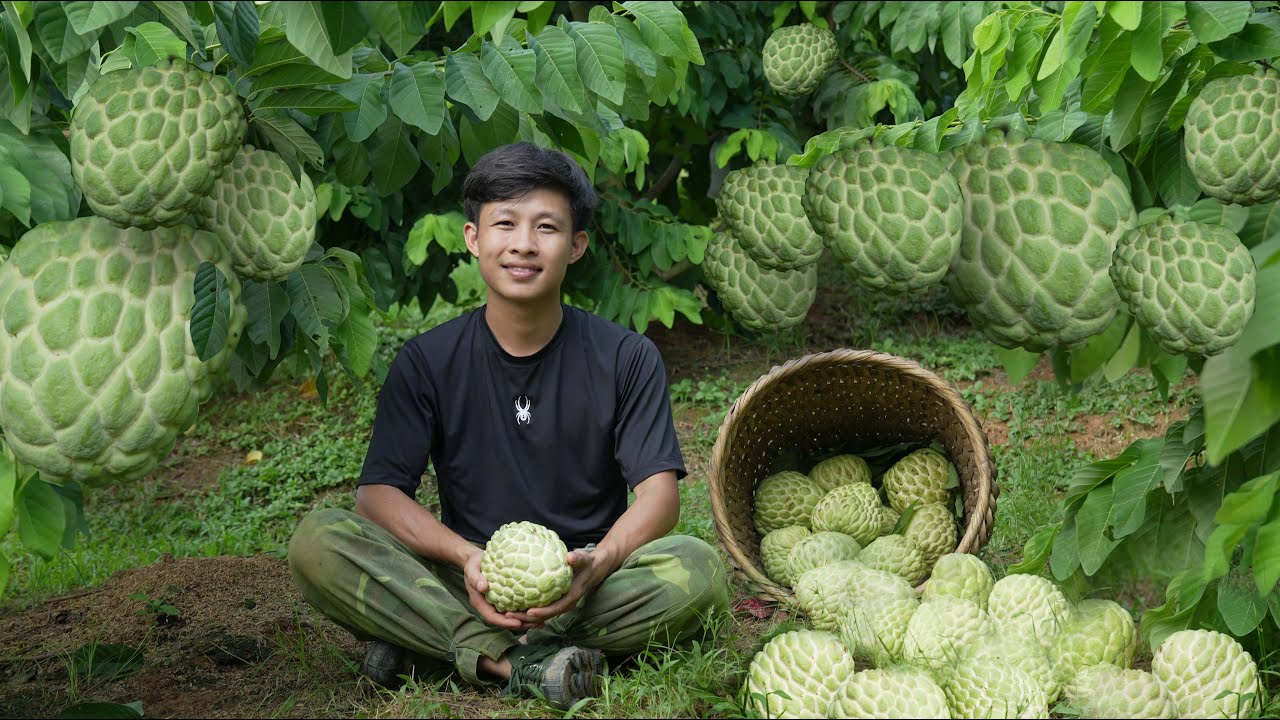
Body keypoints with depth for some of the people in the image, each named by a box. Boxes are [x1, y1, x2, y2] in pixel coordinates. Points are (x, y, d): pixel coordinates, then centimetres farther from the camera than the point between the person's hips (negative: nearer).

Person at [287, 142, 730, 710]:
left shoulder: (626, 358, 1)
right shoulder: (427, 361, 3)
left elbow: (658, 491, -7)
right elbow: (379, 491, -4)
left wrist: (597, 562, -29)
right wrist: (465, 557, -24)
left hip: (585, 584, 0)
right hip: (472, 588, 0)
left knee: (698, 568, -31)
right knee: (317, 542, -23)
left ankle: (435, 646, -26)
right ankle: (524, 663, -32)